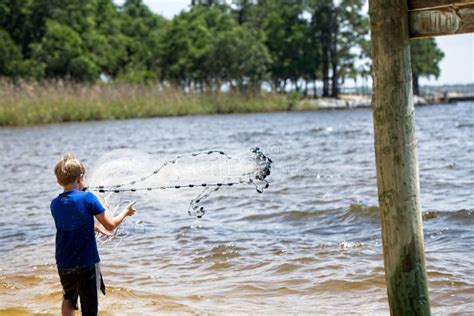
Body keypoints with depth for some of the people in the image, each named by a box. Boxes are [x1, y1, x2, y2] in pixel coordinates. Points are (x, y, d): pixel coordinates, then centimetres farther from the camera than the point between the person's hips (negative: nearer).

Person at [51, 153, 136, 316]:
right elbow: (110, 225, -7)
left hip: (63, 264, 5)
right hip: (87, 264, -4)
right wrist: (126, 212, 10)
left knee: (68, 299, 27)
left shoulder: (55, 204, 2)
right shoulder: (88, 199, -12)